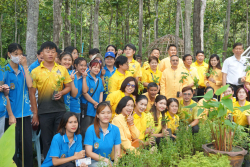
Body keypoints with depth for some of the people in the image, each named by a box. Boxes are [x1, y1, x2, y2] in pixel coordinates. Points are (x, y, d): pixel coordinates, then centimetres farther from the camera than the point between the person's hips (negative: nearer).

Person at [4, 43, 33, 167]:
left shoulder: (23, 69, 8)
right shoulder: (5, 70, -5)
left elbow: (30, 85, -8)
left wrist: (25, 66, -6)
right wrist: (11, 115, -11)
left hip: (25, 113, 4)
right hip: (12, 114, -4)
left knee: (27, 146, 7)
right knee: (13, 148, 4)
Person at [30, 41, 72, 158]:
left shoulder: (62, 69, 5)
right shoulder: (35, 72, 0)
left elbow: (68, 87, 11)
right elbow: (32, 93, 1)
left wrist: (61, 93, -11)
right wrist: (35, 113, -1)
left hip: (60, 110, 1)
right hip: (44, 111, -1)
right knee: (47, 141, 10)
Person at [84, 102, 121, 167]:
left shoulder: (115, 129, 1)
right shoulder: (91, 130, -9)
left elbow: (117, 150, 3)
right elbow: (88, 152, -10)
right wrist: (104, 159, -21)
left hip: (108, 161, 3)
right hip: (92, 161, -3)